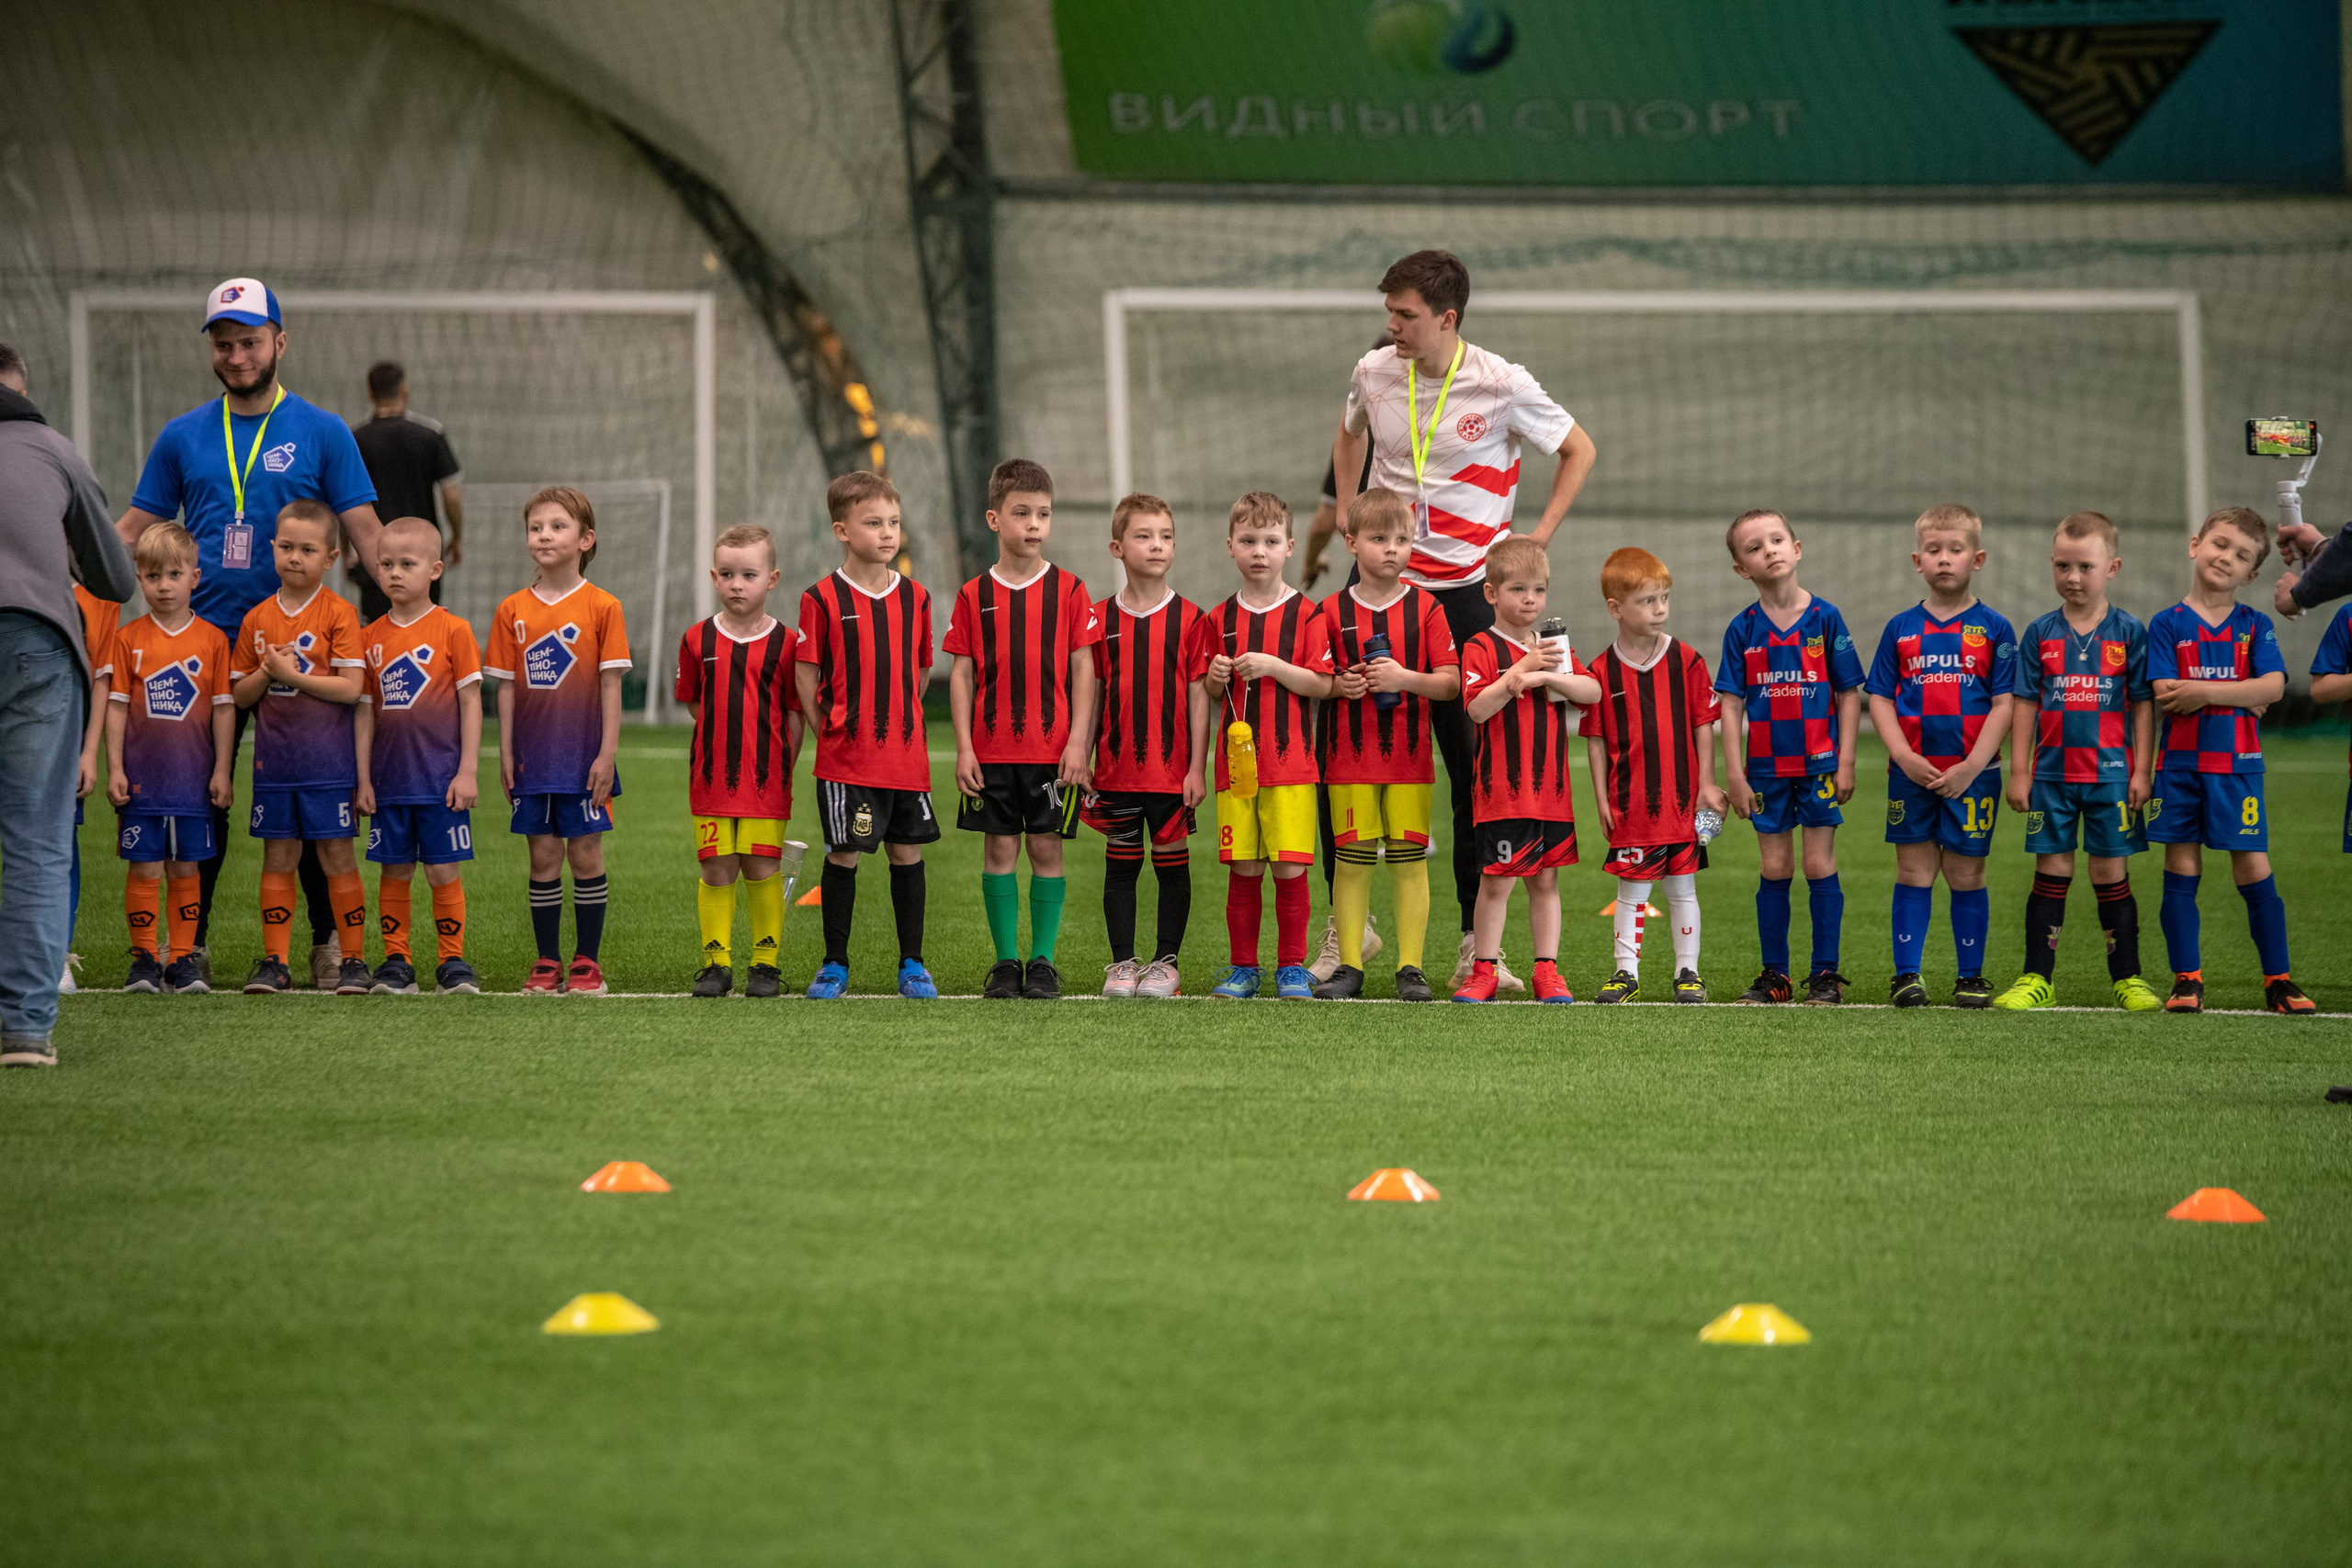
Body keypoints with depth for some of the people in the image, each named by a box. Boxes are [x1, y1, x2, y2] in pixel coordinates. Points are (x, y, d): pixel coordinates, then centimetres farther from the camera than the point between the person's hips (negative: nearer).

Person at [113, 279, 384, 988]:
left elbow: (364, 531, 1)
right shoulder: (182, 437, 10)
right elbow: (136, 527, 12)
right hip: (205, 640, 2)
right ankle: (191, 940, 11)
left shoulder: (322, 433, 3)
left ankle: (329, 941, 8)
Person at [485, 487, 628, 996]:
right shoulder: (513, 611, 5)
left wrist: (607, 752, -9)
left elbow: (610, 684, -4)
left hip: (584, 757, -2)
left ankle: (587, 962, 8)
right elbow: (507, 686, 7)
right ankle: (547, 963, 11)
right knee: (543, 856, 5)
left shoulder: (601, 607, -3)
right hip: (533, 757, 3)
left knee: (586, 854, 1)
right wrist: (506, 752, 2)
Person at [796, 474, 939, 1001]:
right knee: (843, 855, 0)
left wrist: (902, 723, 10)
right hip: (845, 757, -3)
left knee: (908, 853, 6)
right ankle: (835, 965, 10)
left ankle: (912, 965, 15)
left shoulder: (915, 597, 7)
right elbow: (806, 675, 0)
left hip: (907, 753, 3)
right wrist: (829, 730, -2)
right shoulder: (823, 600, -4)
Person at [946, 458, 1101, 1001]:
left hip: (1052, 748, -1)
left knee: (1046, 849, 1)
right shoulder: (974, 596, 4)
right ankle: (1006, 962, 10)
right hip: (991, 751, 1)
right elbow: (961, 674, 5)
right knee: (999, 850, 3)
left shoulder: (1068, 590, 2)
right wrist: (964, 747, -2)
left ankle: (1043, 962, 8)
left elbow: (1083, 670, 1)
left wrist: (1078, 741, -6)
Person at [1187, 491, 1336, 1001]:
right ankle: (1243, 968, 11)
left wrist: (1271, 666, -16)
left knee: (1290, 868, -4)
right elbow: (1203, 696, 15)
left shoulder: (1305, 615, 0)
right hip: (1235, 763, 2)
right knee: (1243, 870, 2)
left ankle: (1292, 968, 6)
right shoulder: (1219, 620, 9)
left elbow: (1322, 685, -6)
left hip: (1291, 763, -2)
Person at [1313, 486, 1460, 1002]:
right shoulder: (1331, 611, 3)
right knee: (1352, 859, 1)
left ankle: (1410, 968, 6)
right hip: (1350, 757, 0)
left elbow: (1451, 683, -2)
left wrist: (1405, 678, -17)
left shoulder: (1425, 607, 2)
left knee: (1408, 859, 1)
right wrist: (1340, 685, -12)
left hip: (1409, 756, 0)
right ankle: (1349, 966, 8)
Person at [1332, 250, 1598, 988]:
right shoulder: (1373, 373, 1)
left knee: (1476, 767, -1)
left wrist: (1537, 539, 0)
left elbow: (1578, 450, 5)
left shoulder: (1500, 385, -9)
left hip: (1468, 588, -3)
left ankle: (1475, 941, 6)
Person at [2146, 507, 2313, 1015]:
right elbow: (2166, 696, -9)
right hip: (2179, 762, 0)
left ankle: (2278, 981, 5)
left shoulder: (2255, 626, 7)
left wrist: (2205, 692, -14)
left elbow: (2272, 687, -8)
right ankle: (2187, 980, 8)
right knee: (2181, 872, 2)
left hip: (2236, 763, 0)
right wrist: (2240, 694, -10)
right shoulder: (2167, 625, 3)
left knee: (2254, 870, -1)